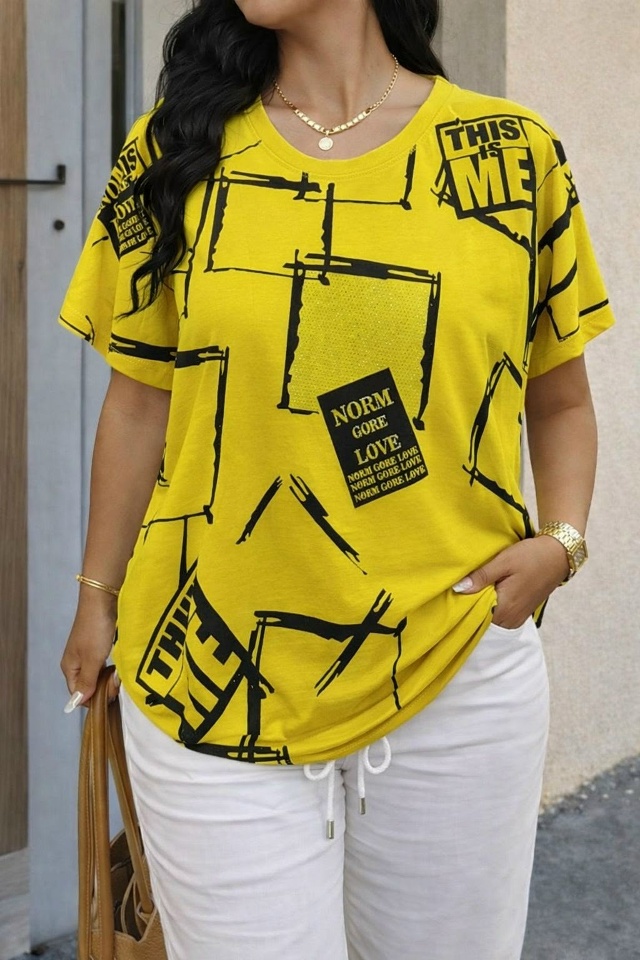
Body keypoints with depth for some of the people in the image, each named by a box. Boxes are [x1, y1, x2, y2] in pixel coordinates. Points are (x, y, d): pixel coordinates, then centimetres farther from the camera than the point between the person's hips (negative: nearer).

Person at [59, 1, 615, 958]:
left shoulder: (516, 152, 1)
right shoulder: (178, 151, 2)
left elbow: (561, 400, 10)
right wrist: (99, 597, 11)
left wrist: (561, 541, -6)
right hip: (215, 676, 0)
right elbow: (141, 402, 8)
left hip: (464, 673, 1)